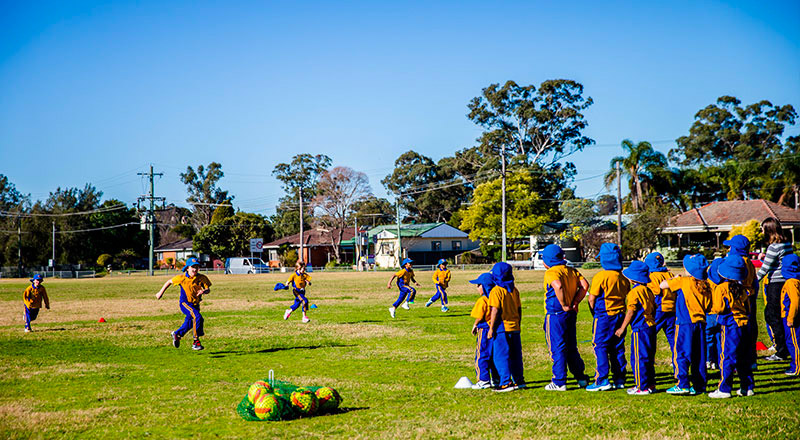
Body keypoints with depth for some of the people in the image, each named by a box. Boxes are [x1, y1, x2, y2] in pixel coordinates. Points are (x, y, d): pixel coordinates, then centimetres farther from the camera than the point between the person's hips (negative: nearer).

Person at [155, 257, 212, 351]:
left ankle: (177, 334, 50)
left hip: (195, 304, 5)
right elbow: (169, 282, 1)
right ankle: (196, 342, -20)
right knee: (198, 317, -28)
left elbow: (208, 289, -7)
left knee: (189, 324, 19)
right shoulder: (181, 278, -13)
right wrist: (160, 293, 7)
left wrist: (204, 291, -31)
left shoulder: (202, 278, -9)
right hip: (185, 303, -5)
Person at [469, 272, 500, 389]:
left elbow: (479, 317, -16)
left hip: (485, 331, -7)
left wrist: (475, 326, 3)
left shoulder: (482, 300, -16)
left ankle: (484, 380, -5)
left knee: (481, 356, -1)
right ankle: (496, 379, 20)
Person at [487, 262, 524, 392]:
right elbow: (519, 309, 13)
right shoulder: (514, 290, 9)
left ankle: (506, 382, -5)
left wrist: (491, 329, -12)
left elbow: (495, 311, -15)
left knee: (501, 356, -2)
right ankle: (519, 380, 19)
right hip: (514, 327, 7)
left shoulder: (496, 291, -12)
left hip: (502, 328, -7)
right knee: (515, 355, 14)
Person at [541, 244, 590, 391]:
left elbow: (558, 286, -32)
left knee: (557, 348, -1)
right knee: (571, 347, 18)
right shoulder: (571, 271, 10)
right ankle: (581, 378, 21)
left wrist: (564, 305, -22)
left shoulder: (551, 272, -13)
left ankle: (559, 383, 1)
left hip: (555, 314, -7)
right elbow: (584, 285, 1)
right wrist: (575, 303, 1)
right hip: (571, 314, 7)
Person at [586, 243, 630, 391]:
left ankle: (602, 380, -6)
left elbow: (592, 298, -11)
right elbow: (626, 295, 13)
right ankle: (619, 379, 14)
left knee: (600, 347, -2)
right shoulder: (623, 278, 5)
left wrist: (594, 312, 5)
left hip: (603, 316, -6)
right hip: (620, 315, 6)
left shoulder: (600, 276, -15)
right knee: (618, 348, 12)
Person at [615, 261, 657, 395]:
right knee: (649, 358, 15)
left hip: (640, 329, -9)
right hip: (651, 327, 9)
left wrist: (622, 328, -9)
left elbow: (631, 312, -15)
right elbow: (653, 309, 16)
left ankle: (642, 387, -1)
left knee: (639, 358, -3)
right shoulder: (648, 291, 12)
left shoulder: (634, 292, -13)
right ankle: (651, 385, 21)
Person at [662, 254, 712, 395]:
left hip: (685, 324, -6)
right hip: (700, 324, 6)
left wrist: (674, 279, 8)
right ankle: (700, 385, 13)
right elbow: (708, 307, 10)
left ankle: (683, 385, -6)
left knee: (681, 354, -2)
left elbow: (662, 285, -6)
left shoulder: (683, 281, -11)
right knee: (699, 355, 10)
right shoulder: (705, 286, 5)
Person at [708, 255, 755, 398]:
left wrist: (713, 306, 4)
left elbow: (718, 308, -16)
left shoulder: (721, 288, -11)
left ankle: (724, 389, -2)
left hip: (729, 326, -6)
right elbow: (747, 306, 13)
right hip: (744, 326, 6)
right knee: (743, 358, 14)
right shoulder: (741, 289, 7)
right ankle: (747, 387, 19)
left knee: (727, 357, -3)